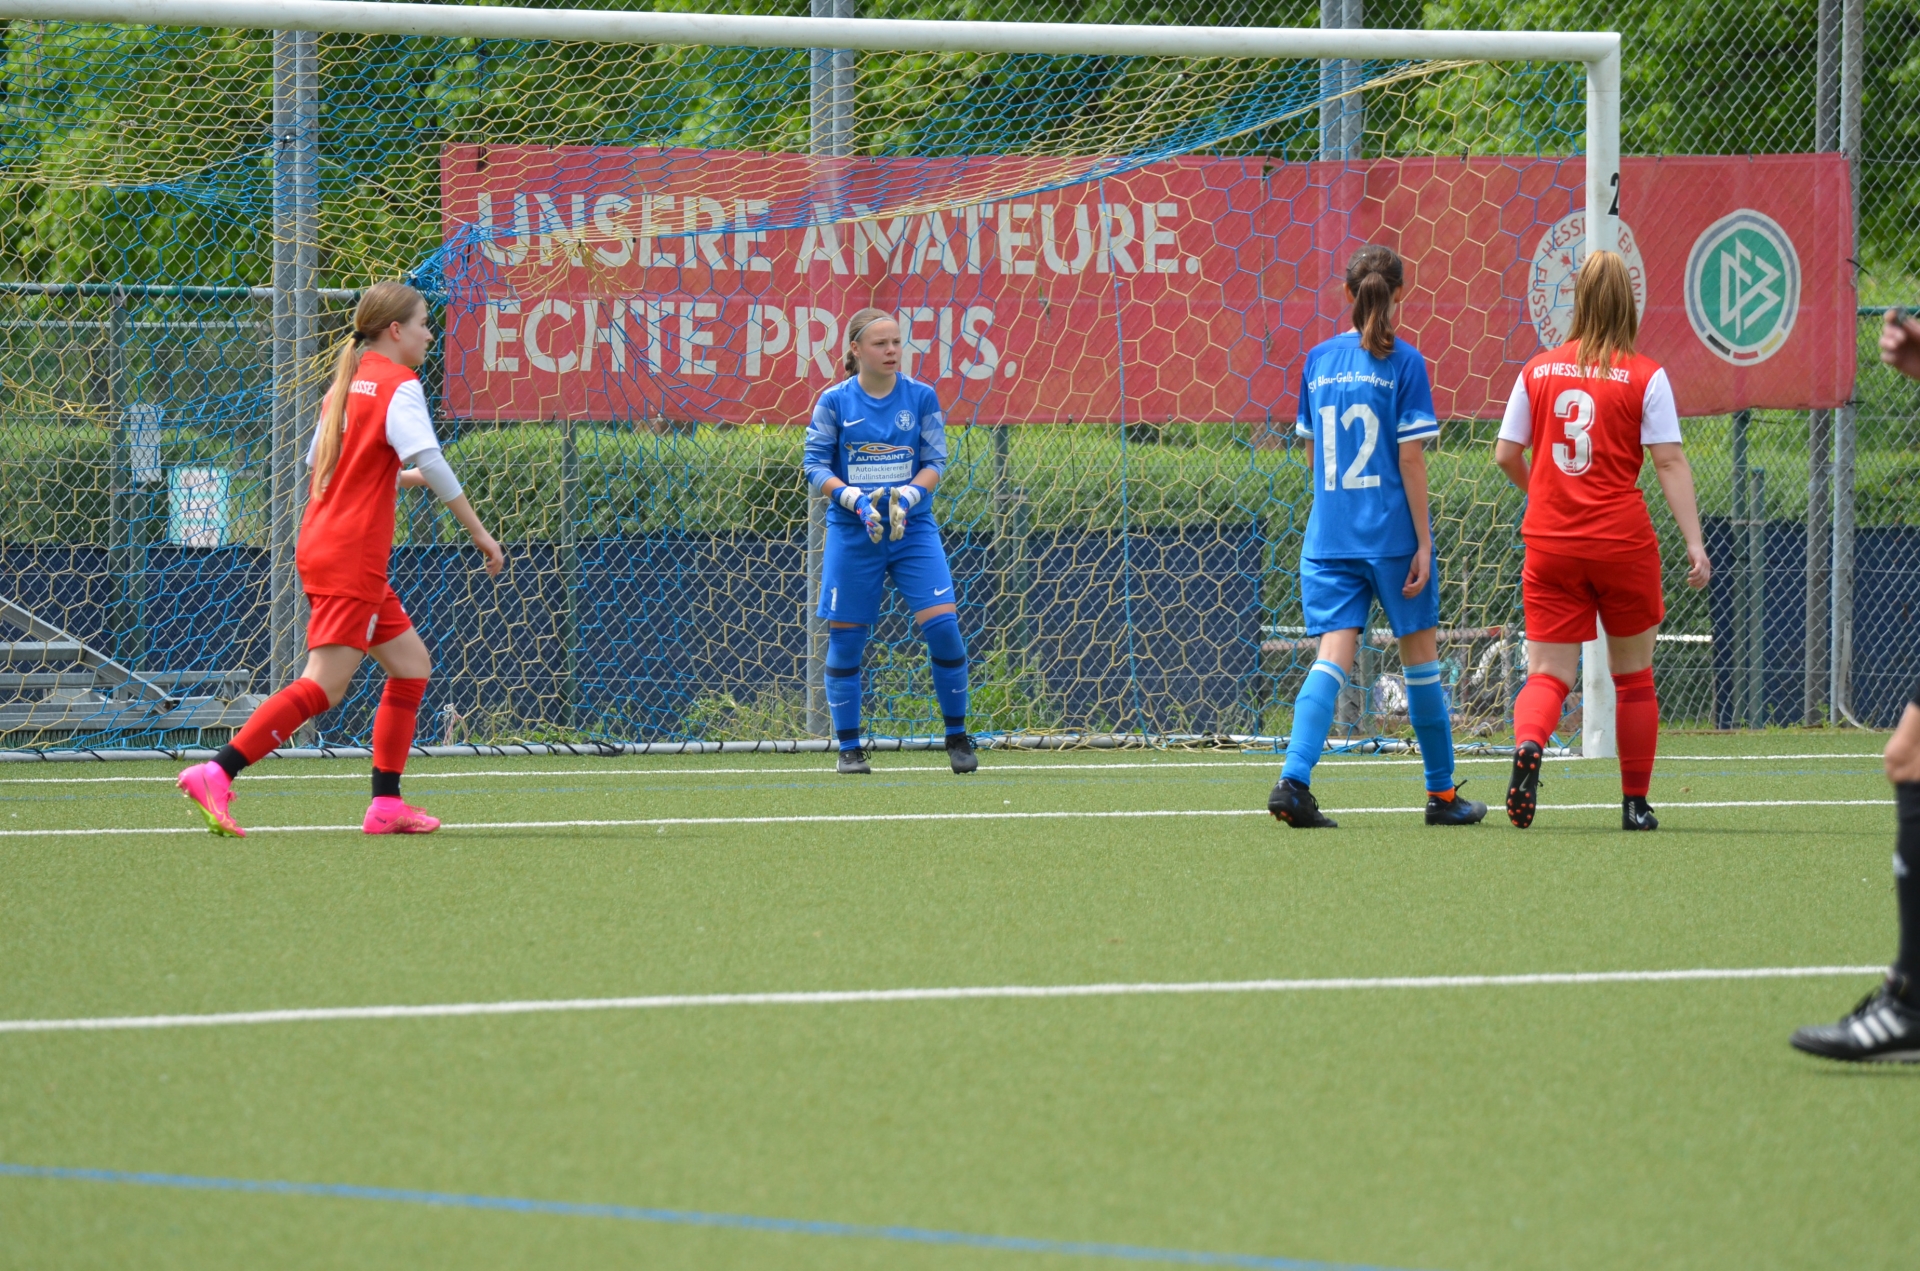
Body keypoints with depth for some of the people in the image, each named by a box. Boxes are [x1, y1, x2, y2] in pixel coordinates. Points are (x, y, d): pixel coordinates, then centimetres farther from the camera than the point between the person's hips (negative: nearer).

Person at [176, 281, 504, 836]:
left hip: (322, 544, 10)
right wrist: (478, 531, -18)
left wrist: (411, 477, 28)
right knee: (324, 686, -13)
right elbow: (427, 456, -22)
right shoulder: (399, 384, -9)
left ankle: (386, 803, 11)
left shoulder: (348, 384, 17)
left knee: (411, 662, 14)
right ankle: (214, 775, -20)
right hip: (352, 557, -10)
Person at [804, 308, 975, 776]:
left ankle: (957, 735, 4)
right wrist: (856, 500, -18)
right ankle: (848, 747, 12)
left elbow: (935, 462, 2)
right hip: (852, 533, -1)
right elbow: (816, 465, -2)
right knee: (845, 639, -1)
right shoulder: (834, 402, -1)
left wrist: (906, 496, -16)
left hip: (913, 528, 1)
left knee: (942, 625, -12)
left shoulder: (922, 398, 3)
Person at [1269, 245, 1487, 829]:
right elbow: (1411, 457, -11)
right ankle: (1442, 793, 20)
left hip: (1328, 535, 3)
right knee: (1420, 653, 10)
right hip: (1392, 535, -3)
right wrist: (1423, 543, -8)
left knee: (1333, 654, -3)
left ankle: (1294, 778, -23)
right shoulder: (1403, 363, -7)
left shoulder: (1319, 360, 6)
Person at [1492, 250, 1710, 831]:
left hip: (1549, 543, 2)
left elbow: (1506, 455, 8)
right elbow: (1670, 462, -9)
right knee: (1633, 675, 14)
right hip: (1621, 541, -2)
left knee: (1548, 674, 2)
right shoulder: (1646, 376, -5)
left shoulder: (1538, 370, 4)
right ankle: (1635, 802, 19)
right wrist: (1694, 543, -9)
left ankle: (1528, 745, -30)